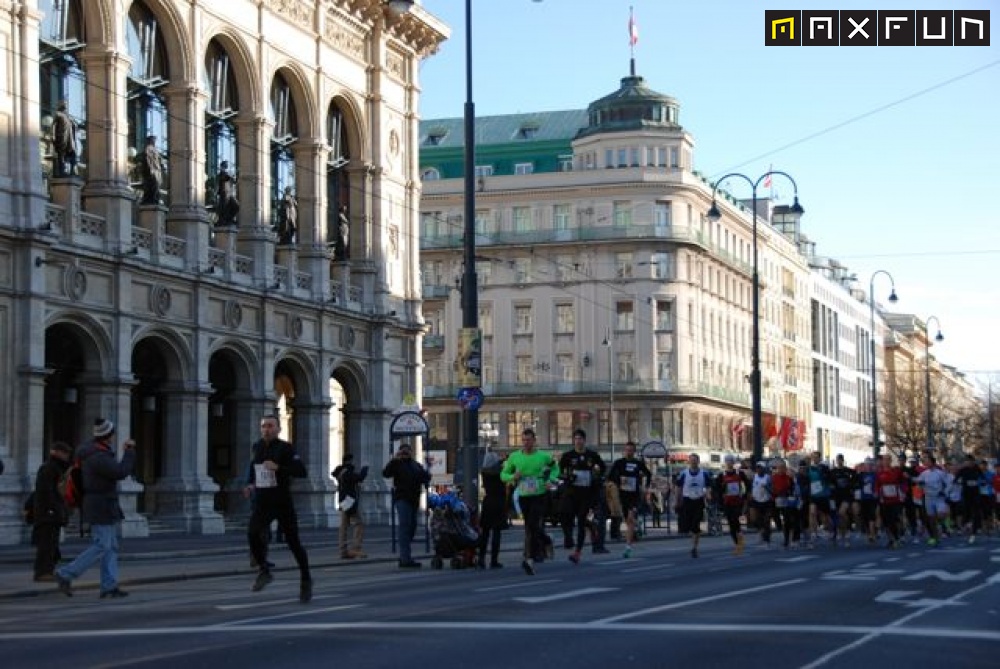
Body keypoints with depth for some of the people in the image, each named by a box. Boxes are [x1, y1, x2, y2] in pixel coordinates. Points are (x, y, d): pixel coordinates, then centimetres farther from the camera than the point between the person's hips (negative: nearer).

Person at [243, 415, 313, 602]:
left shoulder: (286, 448, -9)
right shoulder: (258, 446, 7)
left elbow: (302, 471, -19)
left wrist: (278, 468, -29)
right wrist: (251, 484, 17)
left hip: (283, 504, -3)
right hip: (261, 504, 3)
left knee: (293, 543, 3)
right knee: (252, 534, -24)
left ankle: (306, 580, 26)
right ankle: (264, 571, -3)